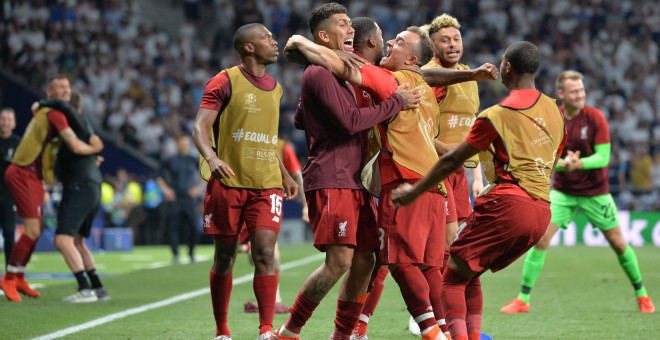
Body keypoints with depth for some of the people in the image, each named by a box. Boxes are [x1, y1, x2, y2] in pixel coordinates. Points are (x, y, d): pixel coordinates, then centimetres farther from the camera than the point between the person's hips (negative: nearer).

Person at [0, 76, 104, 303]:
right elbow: (75, 147, -19)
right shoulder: (54, 113, -13)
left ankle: (19, 278, 24)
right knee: (32, 231, -11)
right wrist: (95, 149, 1)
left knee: (36, 230, 14)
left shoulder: (43, 112, 18)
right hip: (23, 174, -10)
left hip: (32, 176, 10)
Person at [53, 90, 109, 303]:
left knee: (63, 240, -18)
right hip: (93, 191, 10)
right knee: (77, 242, 21)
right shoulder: (84, 127, 23)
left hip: (79, 189, -10)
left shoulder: (78, 121, -2)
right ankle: (99, 289, 18)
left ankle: (85, 290, -28)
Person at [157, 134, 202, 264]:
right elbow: (160, 178, 11)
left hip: (189, 198, 1)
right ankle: (175, 254, 2)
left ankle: (191, 253, 9)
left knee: (192, 226, -4)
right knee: (173, 226, -4)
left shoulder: (193, 160, 6)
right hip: (174, 198, -1)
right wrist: (165, 189, -3)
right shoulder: (169, 161, 3)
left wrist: (198, 188, 4)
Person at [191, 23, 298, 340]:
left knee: (265, 253, -11)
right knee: (224, 257, 5)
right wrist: (211, 158, -30)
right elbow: (200, 127, -12)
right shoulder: (225, 82, -4)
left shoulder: (274, 88, 15)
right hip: (228, 181, -4)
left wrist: (284, 174, 21)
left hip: (266, 184, 4)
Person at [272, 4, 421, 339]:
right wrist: (395, 102, -11)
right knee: (339, 261, -17)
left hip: (354, 181, 10)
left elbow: (300, 120, 32)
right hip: (330, 181, -10)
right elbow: (349, 121, -18)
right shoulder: (320, 74, -9)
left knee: (364, 261, 5)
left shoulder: (340, 73, 22)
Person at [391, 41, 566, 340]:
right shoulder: (554, 111, 15)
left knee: (452, 277, -2)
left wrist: (414, 192, 10)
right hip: (541, 212, 7)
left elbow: (452, 161, -1)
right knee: (469, 275, 19)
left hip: (508, 204, -7)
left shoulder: (498, 114, -6)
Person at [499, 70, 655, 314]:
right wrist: (563, 163, -29)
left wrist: (578, 163, -34)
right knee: (541, 239, -11)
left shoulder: (595, 118, -13)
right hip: (562, 191, 1)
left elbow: (603, 157, -16)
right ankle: (523, 299, -6)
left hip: (595, 192, -1)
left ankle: (641, 293, 25)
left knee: (618, 243, 5)